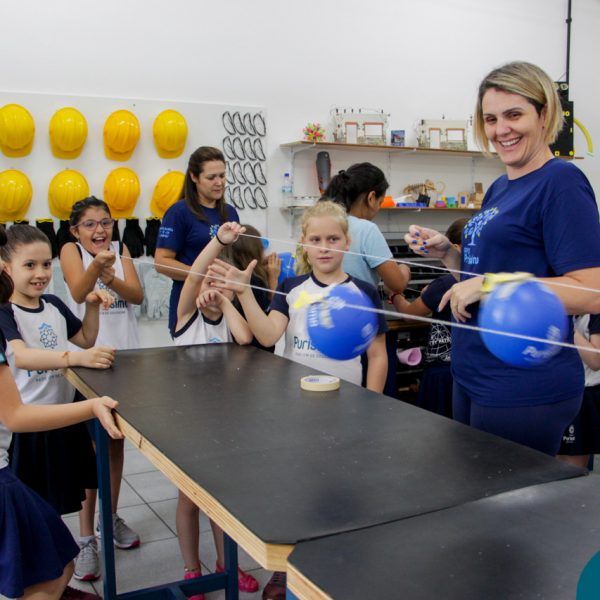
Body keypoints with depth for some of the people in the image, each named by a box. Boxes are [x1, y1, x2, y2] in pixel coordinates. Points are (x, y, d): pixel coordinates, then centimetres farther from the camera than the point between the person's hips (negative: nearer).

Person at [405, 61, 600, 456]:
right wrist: (447, 253, 2)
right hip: (474, 377, 9)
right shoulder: (501, 187, 11)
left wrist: (489, 284, -22)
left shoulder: (561, 182, -14)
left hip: (526, 389, -8)